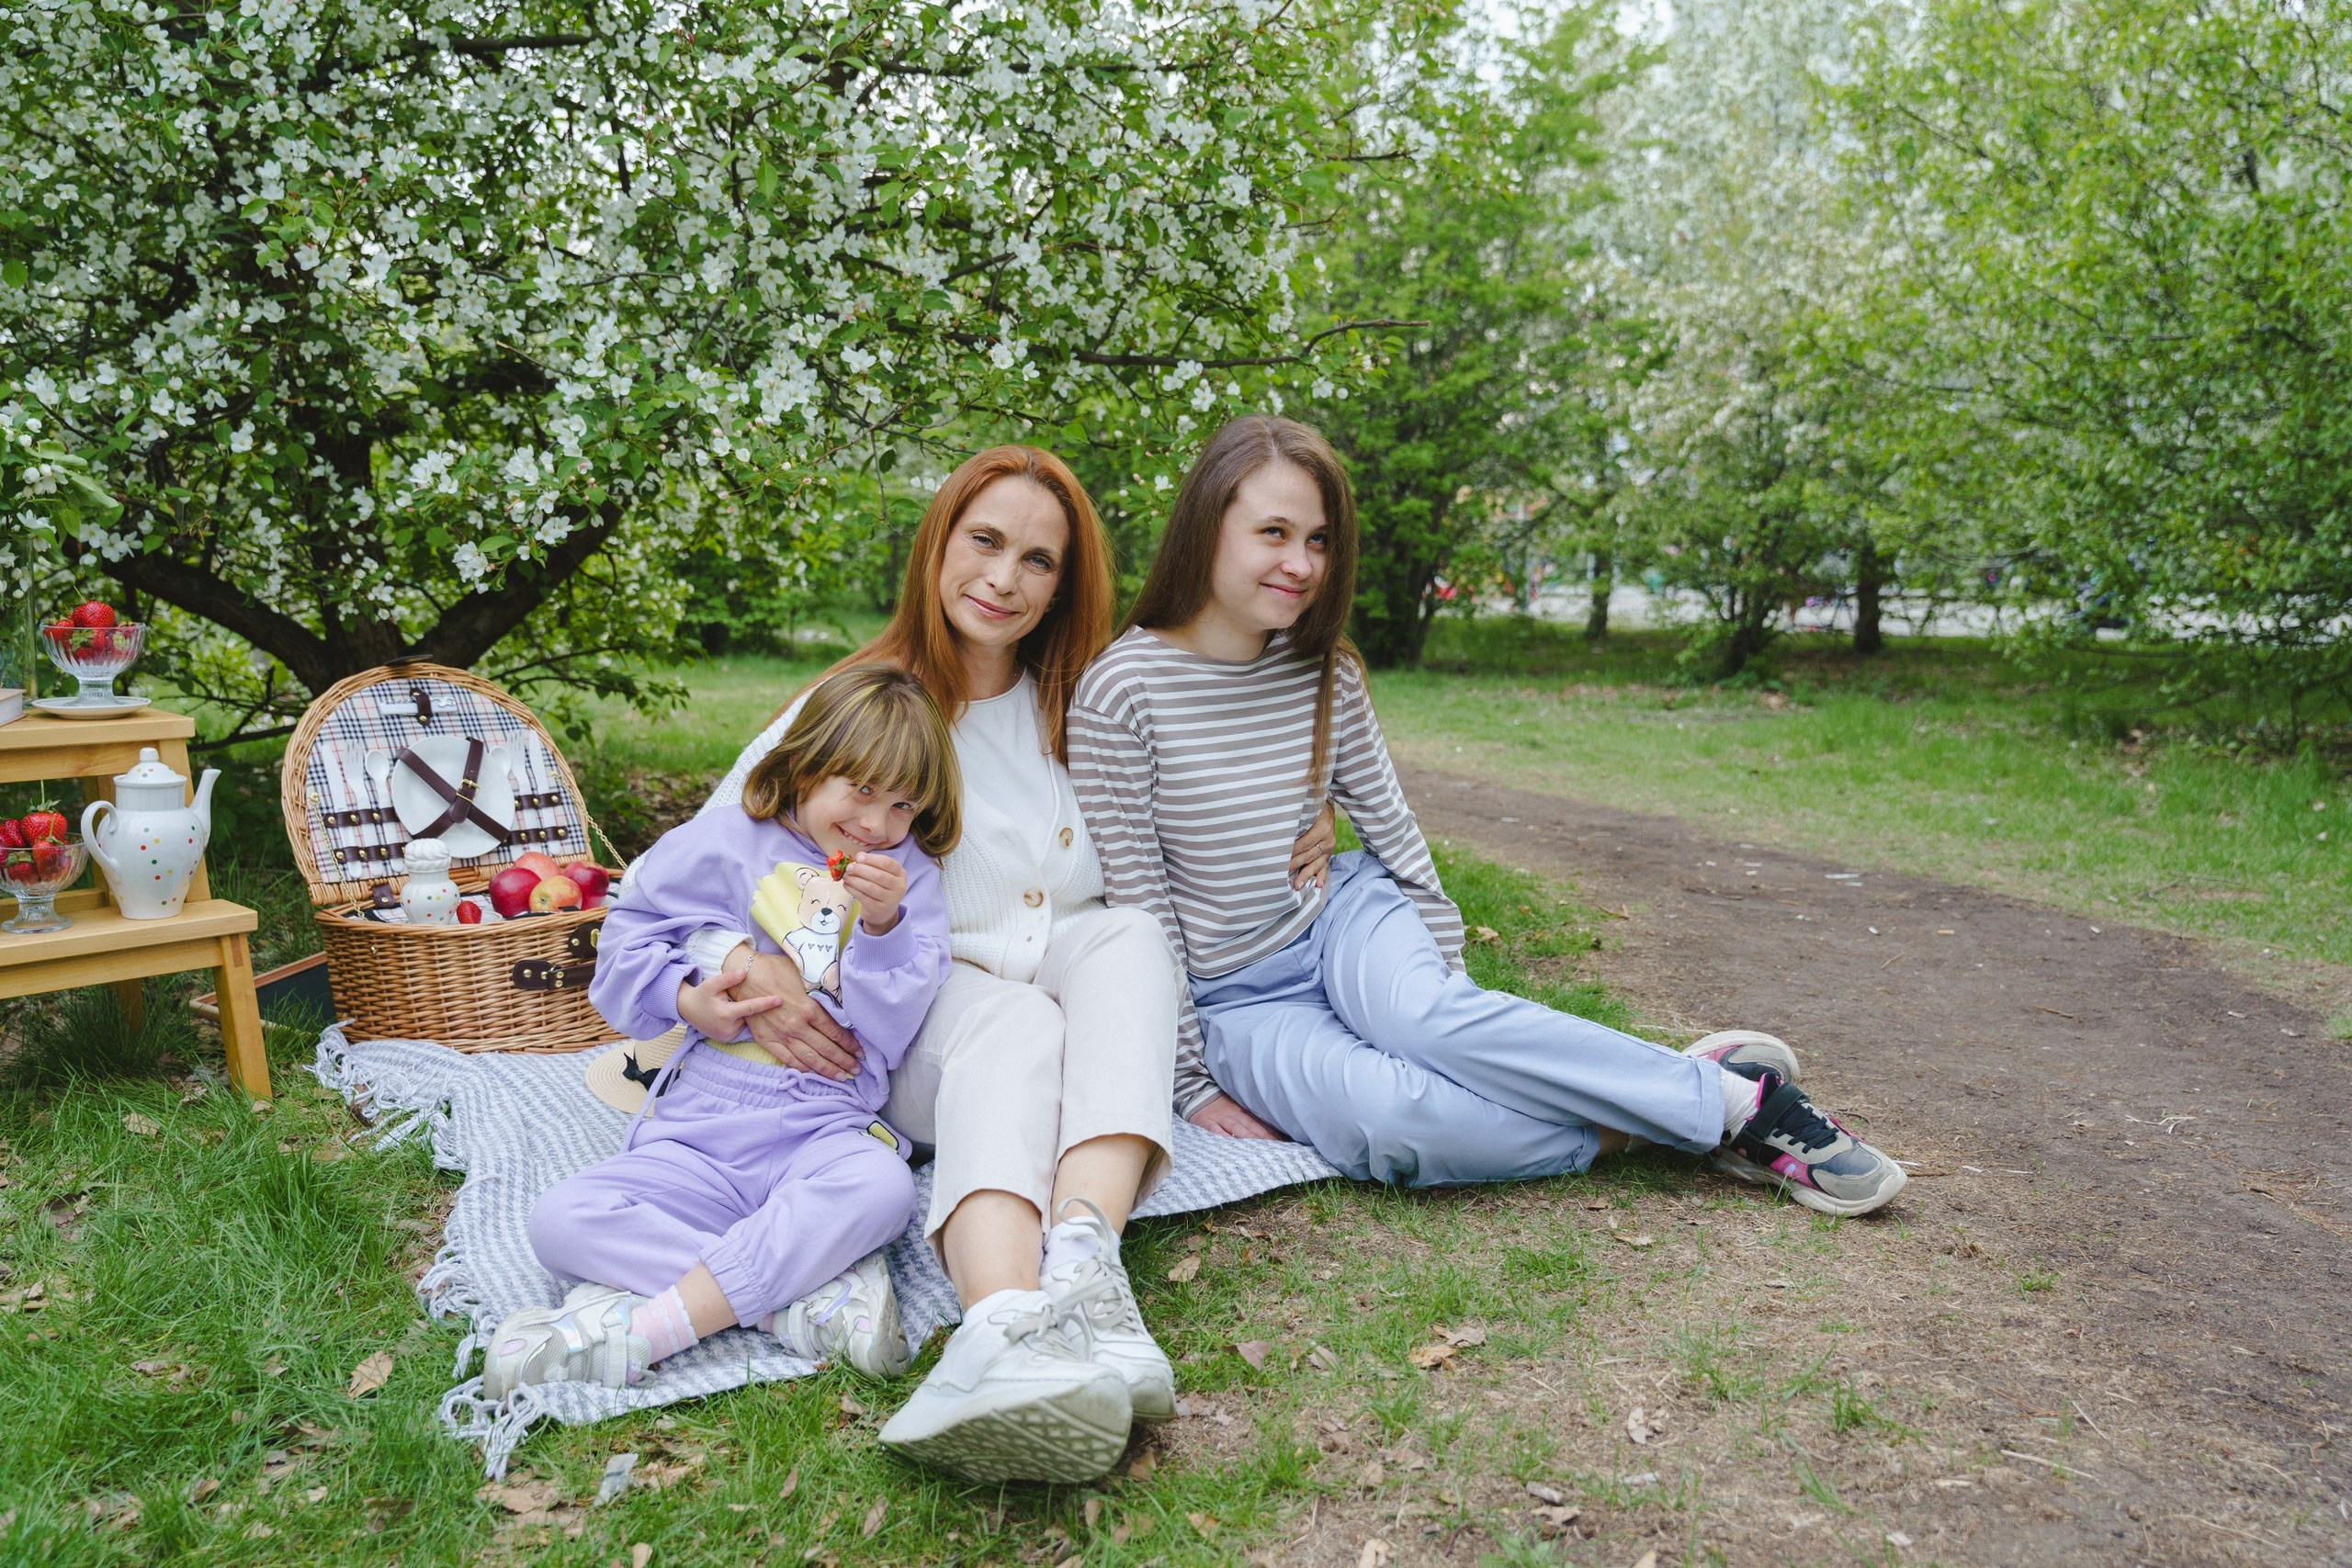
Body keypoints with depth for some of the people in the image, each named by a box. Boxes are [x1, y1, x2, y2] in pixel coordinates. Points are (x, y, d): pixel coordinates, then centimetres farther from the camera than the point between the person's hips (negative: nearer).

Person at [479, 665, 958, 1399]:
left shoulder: (909, 876, 9)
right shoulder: (722, 844, 8)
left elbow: (893, 1032, 3)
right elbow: (628, 936, 12)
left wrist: (883, 925, -13)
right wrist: (685, 998, -7)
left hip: (825, 1128, -1)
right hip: (697, 1136, 2)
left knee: (880, 1187, -37)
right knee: (563, 1219, -21)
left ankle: (639, 1329, -33)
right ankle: (812, 1295, -29)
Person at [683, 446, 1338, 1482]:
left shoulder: (1087, 708, 12)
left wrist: (1296, 836, 3)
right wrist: (740, 964, -22)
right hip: (920, 1029, -3)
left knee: (1129, 935, -30)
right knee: (1013, 1026, -36)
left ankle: (1081, 1269, -52)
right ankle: (1009, 1335, -64)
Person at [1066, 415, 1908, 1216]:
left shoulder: (1324, 675, -2)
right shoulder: (1122, 690, -15)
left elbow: (1392, 831, 8)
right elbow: (1136, 900, -12)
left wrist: (1449, 982, 4)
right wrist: (1190, 1085, -11)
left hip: (1346, 917, 3)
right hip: (1239, 1000, -3)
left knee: (1420, 1014, -33)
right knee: (1386, 1119, -33)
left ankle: (1732, 1097, -22)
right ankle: (1633, 1123, -17)